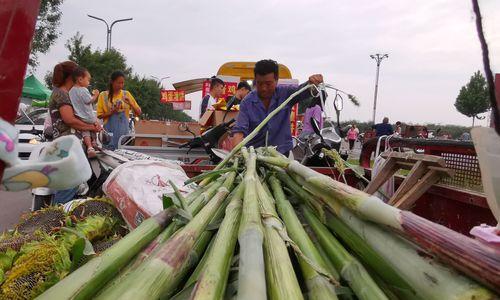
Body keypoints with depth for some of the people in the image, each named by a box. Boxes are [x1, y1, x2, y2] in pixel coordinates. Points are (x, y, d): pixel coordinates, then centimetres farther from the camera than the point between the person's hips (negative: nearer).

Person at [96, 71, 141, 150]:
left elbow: (139, 112, 6)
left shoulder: (127, 94, 7)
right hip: (109, 132, -1)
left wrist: (130, 103, -10)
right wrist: (112, 112, -13)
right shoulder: (103, 95, 2)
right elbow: (99, 115, 3)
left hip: (124, 131, 2)